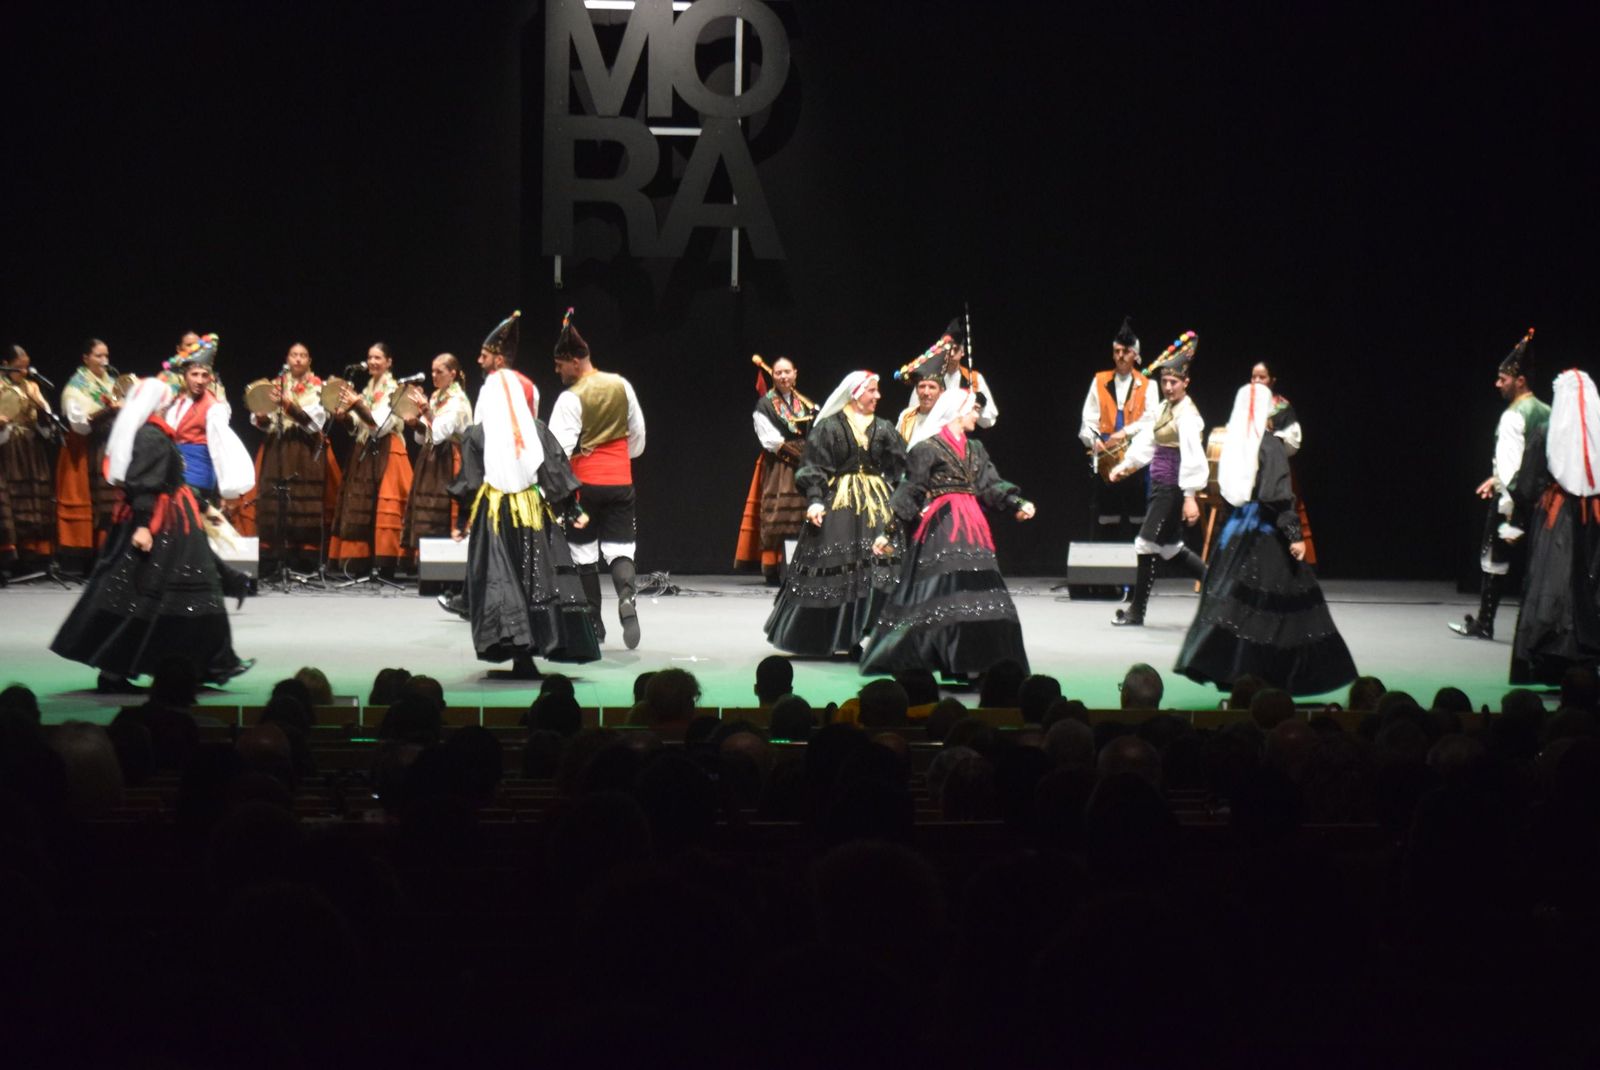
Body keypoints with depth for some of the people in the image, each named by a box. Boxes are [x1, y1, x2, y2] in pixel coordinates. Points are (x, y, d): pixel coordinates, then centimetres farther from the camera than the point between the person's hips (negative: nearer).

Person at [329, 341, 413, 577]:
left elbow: (381, 424, -17)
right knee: (361, 507, 5)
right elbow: (357, 426, 16)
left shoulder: (394, 389, -6)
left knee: (384, 510, -12)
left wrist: (357, 404, -23)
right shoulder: (367, 389, 16)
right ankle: (363, 565, 8)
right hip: (365, 453, 8)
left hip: (386, 453, -8)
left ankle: (385, 567, -13)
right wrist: (344, 416, -3)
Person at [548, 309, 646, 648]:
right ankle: (627, 597, -23)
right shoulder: (622, 386, 3)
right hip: (621, 481, 4)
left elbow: (560, 448, -18)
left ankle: (594, 624, 11)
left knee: (585, 554, 9)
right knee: (619, 547, 5)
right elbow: (638, 433, 12)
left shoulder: (571, 398, -13)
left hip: (586, 483, -4)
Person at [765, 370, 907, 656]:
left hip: (876, 505, 4)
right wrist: (814, 499, -15)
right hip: (838, 505, -4)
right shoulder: (828, 427, 0)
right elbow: (813, 468, -4)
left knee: (878, 569, -6)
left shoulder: (884, 429, 12)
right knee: (833, 568, -2)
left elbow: (900, 471, 9)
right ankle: (818, 637, 10)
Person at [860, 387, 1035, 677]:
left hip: (971, 528, 7)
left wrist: (1018, 504, -7)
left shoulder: (975, 450, 19)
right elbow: (910, 493, -5)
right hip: (940, 529, -7)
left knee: (982, 596, 3)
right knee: (939, 595, -11)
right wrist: (889, 531, -10)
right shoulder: (927, 448, -3)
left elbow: (992, 485, 10)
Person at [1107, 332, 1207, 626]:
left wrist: (1190, 497, -26)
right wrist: (1125, 465, 11)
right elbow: (1146, 441, 19)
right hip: (1161, 485, 9)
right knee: (1170, 547, 15)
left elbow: (1192, 456, -21)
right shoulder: (1162, 409, 12)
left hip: (1174, 487, -9)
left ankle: (1137, 611, 4)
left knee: (1148, 543, -5)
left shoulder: (1187, 414, -16)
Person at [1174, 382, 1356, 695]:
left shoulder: (1235, 443, 5)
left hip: (1238, 527, 6)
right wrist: (1294, 536, -16)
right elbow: (1279, 496, -18)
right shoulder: (1270, 445, -13)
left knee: (1231, 598, 9)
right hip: (1266, 532, -6)